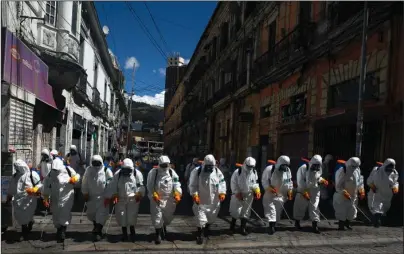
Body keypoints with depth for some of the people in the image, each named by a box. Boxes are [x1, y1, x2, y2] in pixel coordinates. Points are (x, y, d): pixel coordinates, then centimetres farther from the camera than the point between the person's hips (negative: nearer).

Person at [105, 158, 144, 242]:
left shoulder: (137, 174, -7)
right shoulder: (117, 174, -2)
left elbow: (141, 186, -3)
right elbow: (112, 187, -2)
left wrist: (139, 195, -14)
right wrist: (108, 197, -3)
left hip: (133, 199, -2)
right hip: (121, 199, 2)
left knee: (132, 216, -3)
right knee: (121, 216, 7)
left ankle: (132, 231, 19)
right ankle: (124, 233, 24)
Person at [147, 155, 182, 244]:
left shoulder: (172, 172, -3)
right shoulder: (153, 172, -9)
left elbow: (177, 184, -7)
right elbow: (150, 186, -7)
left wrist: (177, 194, -23)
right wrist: (154, 195, -19)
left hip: (169, 199, 3)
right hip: (157, 199, -3)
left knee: (168, 216, 17)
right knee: (157, 217, -3)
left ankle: (164, 227, 48)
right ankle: (158, 234, 14)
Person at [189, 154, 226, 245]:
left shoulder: (217, 172, -4)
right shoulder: (197, 172, -12)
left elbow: (222, 183, -2)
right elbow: (193, 185, -10)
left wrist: (222, 193, -17)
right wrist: (194, 195, -22)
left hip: (214, 200, 4)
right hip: (201, 200, -3)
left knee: (211, 217, 20)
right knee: (201, 218, -6)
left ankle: (207, 229, 47)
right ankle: (200, 235, 9)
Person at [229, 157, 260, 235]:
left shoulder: (254, 172, -1)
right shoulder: (237, 172, -15)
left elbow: (255, 183, 12)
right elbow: (233, 183, -11)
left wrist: (257, 190, -2)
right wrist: (237, 193, -16)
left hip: (249, 195, 4)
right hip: (238, 195, -4)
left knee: (246, 212, 9)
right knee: (236, 211, 1)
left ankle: (243, 228, 21)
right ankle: (232, 225, 26)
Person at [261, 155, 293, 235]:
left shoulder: (287, 170, 0)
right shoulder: (270, 169, -14)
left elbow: (289, 181, 12)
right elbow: (264, 180, -10)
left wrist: (290, 190, 4)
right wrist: (268, 188, -23)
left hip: (281, 195, 4)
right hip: (270, 193, -4)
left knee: (278, 211, 10)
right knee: (271, 209, -10)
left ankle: (273, 225, 23)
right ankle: (271, 225, -5)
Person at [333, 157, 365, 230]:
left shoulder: (357, 170, 1)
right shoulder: (342, 171, -21)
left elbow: (360, 180, 15)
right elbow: (338, 186, -21)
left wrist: (361, 190, 4)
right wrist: (344, 193, -29)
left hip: (353, 195, 7)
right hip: (342, 195, -7)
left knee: (352, 210, 13)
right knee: (342, 210, -2)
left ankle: (347, 223, 32)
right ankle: (341, 225, 13)